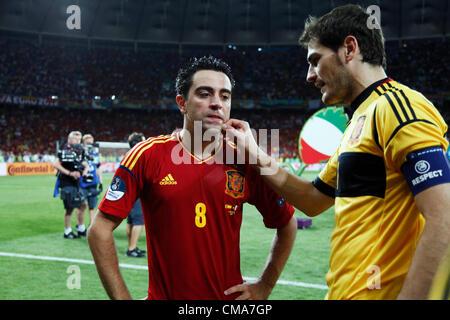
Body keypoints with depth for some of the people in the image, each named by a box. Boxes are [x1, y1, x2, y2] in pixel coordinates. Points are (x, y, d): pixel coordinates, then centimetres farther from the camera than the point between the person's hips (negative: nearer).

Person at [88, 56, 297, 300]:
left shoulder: (246, 163, -4)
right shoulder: (148, 155, -9)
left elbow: (286, 226, 8)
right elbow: (100, 229, -8)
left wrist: (264, 287, 1)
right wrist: (122, 297, -12)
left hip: (230, 297, 2)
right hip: (162, 295, -1)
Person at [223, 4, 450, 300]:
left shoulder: (397, 105, -14)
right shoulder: (361, 120, 16)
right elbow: (314, 201, 21)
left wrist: (408, 295, -24)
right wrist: (254, 154, 14)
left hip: (377, 291, -9)